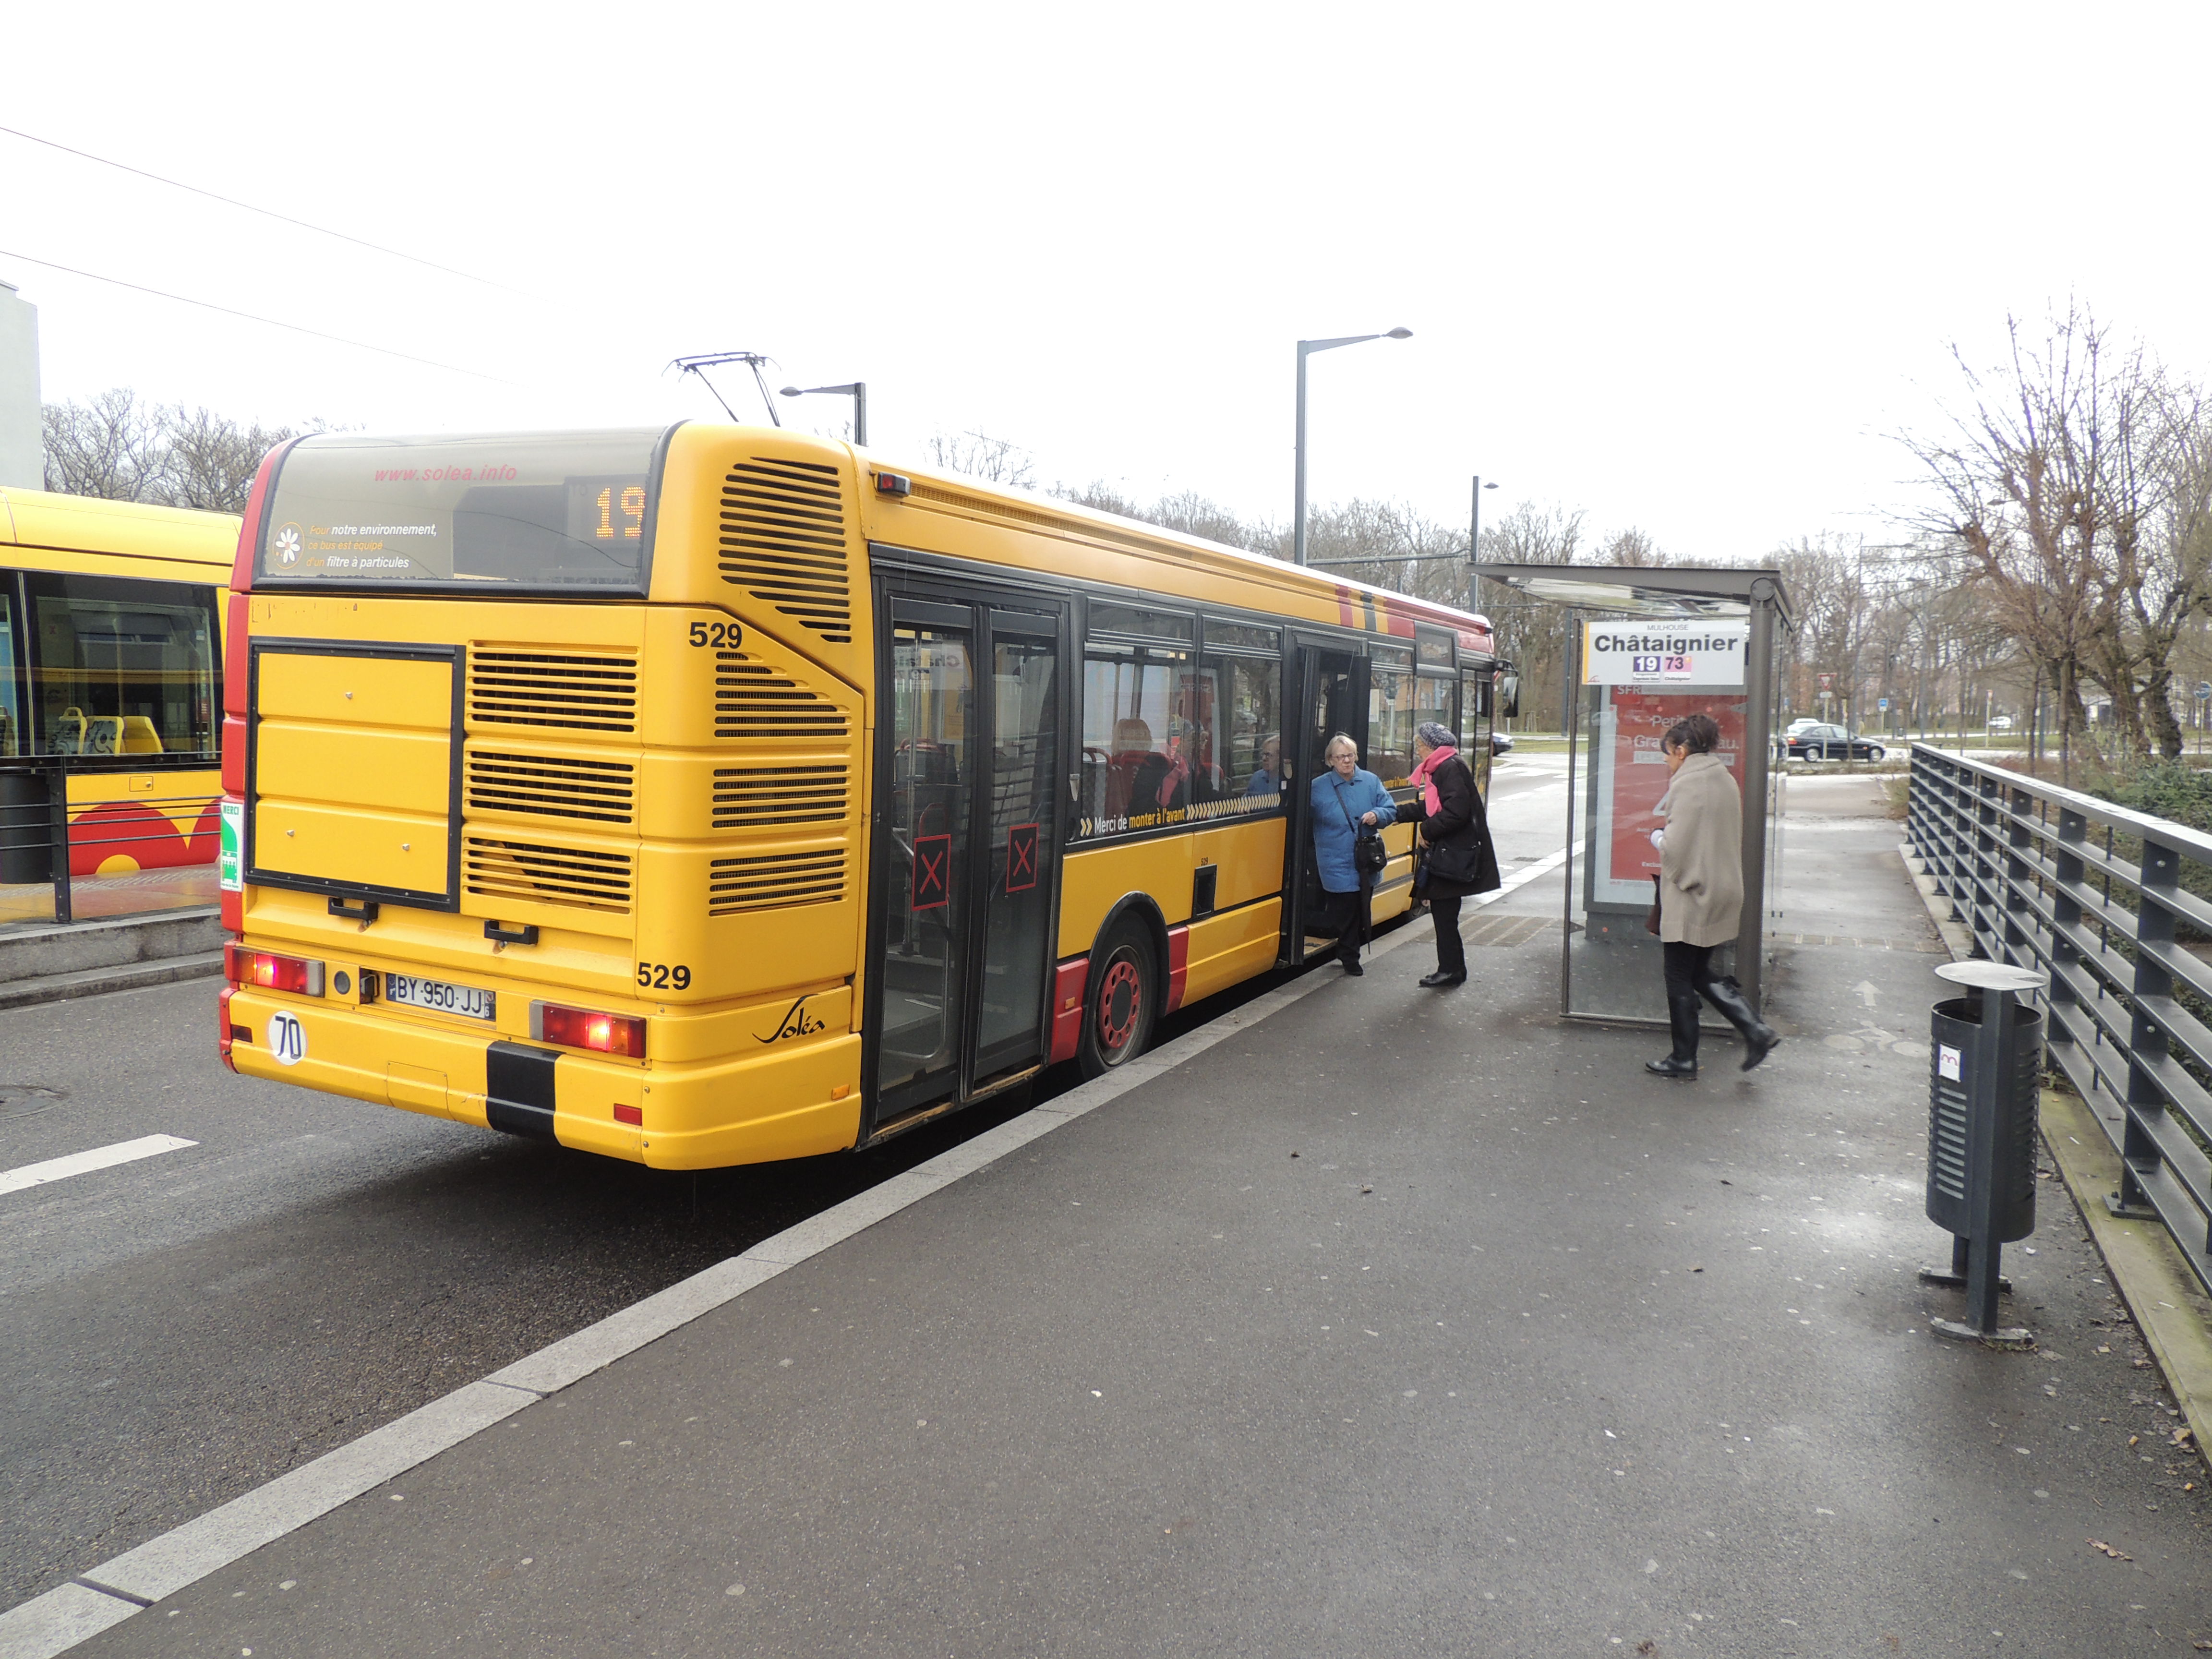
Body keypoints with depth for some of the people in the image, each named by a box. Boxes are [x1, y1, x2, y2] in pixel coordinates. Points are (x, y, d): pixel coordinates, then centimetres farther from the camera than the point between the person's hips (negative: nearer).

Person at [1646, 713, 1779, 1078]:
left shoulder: (1688, 784, -18)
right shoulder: (1726, 780, 11)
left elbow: (1676, 846, -23)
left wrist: (1659, 838, -2)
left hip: (1690, 897, -9)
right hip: (1723, 892, 9)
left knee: (1680, 978, 4)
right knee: (1700, 974, 18)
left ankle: (1684, 1059, 13)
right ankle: (1755, 1029, 8)